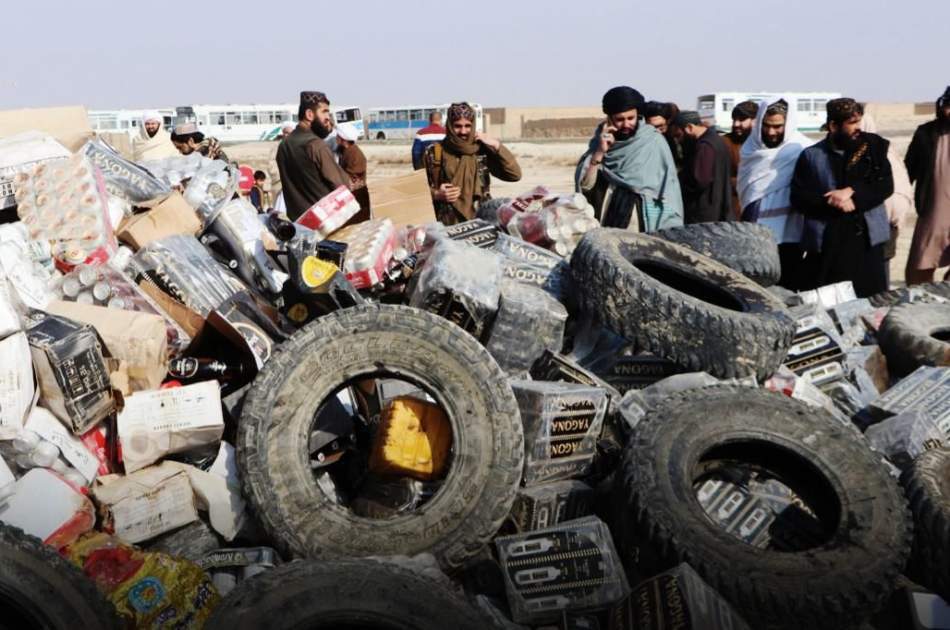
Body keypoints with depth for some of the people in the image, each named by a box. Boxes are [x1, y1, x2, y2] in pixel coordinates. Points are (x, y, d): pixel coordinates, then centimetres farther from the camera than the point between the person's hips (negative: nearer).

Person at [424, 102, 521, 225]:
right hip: (446, 224, 0)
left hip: (479, 221, 1)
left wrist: (496, 145, -7)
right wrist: (437, 194, -9)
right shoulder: (433, 152, 3)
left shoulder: (482, 150, 4)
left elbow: (515, 175, -3)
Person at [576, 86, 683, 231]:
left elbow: (668, 189, -4)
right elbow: (584, 185, -3)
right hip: (608, 228, 2)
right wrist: (599, 153, -14)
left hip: (648, 228, -2)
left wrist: (668, 232, -11)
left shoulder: (654, 142, -4)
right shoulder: (600, 142, 5)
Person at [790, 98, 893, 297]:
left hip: (866, 237, 2)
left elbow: (885, 185, 1)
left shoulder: (873, 146, 8)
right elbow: (798, 198, -2)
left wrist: (852, 192, -14)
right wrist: (832, 202, -15)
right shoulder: (811, 156, 3)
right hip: (825, 241, -1)